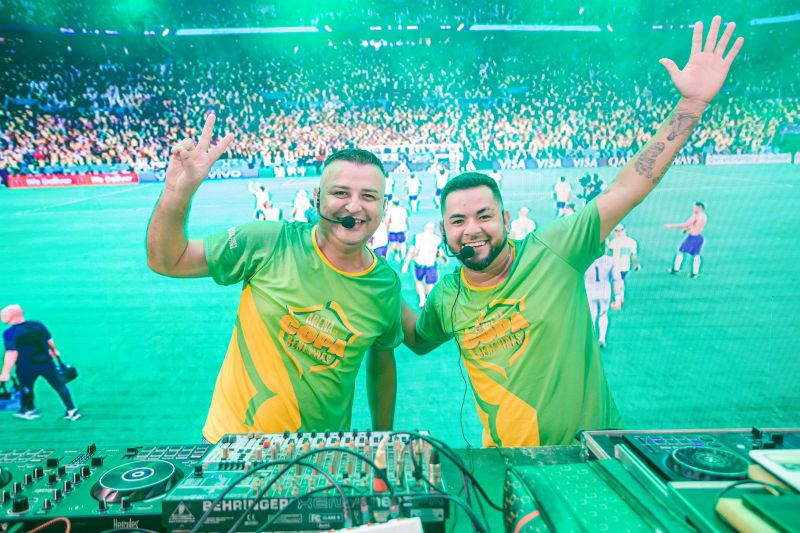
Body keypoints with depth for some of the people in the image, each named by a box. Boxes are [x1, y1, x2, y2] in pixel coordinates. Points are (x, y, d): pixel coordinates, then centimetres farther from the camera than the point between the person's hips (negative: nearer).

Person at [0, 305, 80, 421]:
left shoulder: (10, 333, -16)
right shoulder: (38, 324, -1)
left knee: (26, 388, 22)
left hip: (27, 367, -4)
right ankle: (72, 410, 13)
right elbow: (50, 340, 10)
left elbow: (11, 353, -22)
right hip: (46, 363, 4)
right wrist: (54, 350, 28)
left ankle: (30, 410, 39)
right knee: (59, 385, 10)